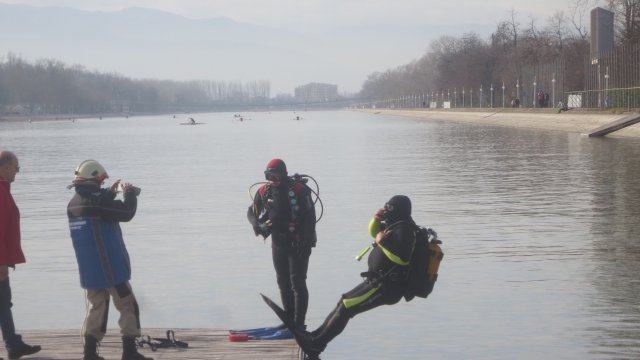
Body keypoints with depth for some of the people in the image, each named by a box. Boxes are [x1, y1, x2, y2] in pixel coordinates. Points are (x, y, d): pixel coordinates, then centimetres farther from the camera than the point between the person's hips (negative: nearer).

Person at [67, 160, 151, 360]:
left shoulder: (73, 204, 7)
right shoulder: (96, 201, -18)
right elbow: (127, 212, -15)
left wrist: (109, 193, 19)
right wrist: (129, 192, 1)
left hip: (88, 270, 8)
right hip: (110, 268, -8)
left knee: (97, 307, 16)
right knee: (128, 307, 2)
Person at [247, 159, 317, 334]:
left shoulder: (299, 189, -17)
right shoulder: (264, 191, 0)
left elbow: (310, 216, -16)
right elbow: (252, 212, 11)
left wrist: (306, 242, -19)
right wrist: (258, 225, -10)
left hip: (298, 242, -6)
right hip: (278, 242, 6)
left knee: (297, 283, -8)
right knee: (283, 282, 12)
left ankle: (299, 323, -3)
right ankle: (289, 319, 23)